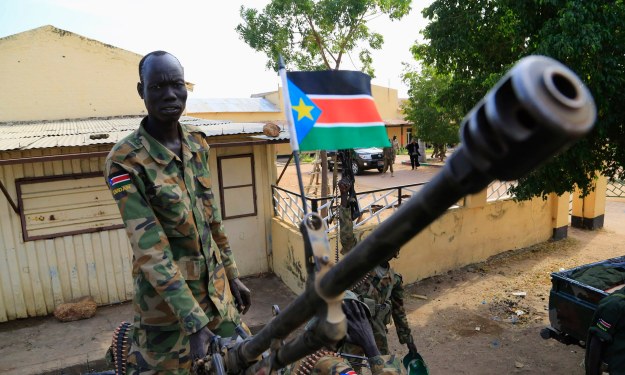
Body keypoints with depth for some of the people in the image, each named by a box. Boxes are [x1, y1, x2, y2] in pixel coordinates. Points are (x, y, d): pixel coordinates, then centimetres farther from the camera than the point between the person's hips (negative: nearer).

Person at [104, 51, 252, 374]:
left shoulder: (198, 147, 1)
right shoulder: (124, 160, -17)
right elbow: (150, 250, -22)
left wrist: (232, 275, 12)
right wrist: (194, 321, -25)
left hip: (216, 289, 6)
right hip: (166, 300, -5)